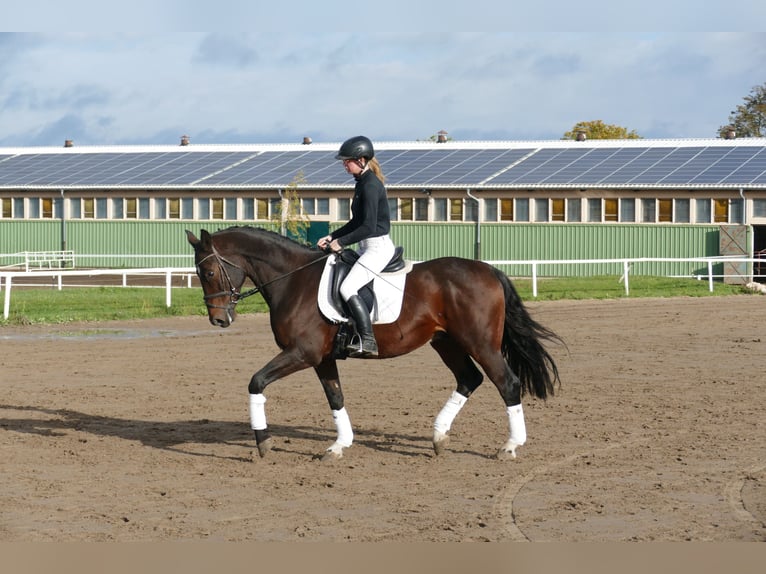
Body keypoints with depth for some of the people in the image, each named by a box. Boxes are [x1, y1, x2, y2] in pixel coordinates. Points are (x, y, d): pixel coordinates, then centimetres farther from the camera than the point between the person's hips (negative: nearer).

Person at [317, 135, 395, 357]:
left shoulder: (370, 186, -18)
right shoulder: (363, 183, 13)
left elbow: (368, 227, -23)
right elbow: (357, 222, 20)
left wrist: (341, 242, -17)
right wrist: (332, 237, 11)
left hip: (378, 247, -11)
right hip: (368, 247, 11)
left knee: (347, 288, -22)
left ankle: (368, 341, -23)